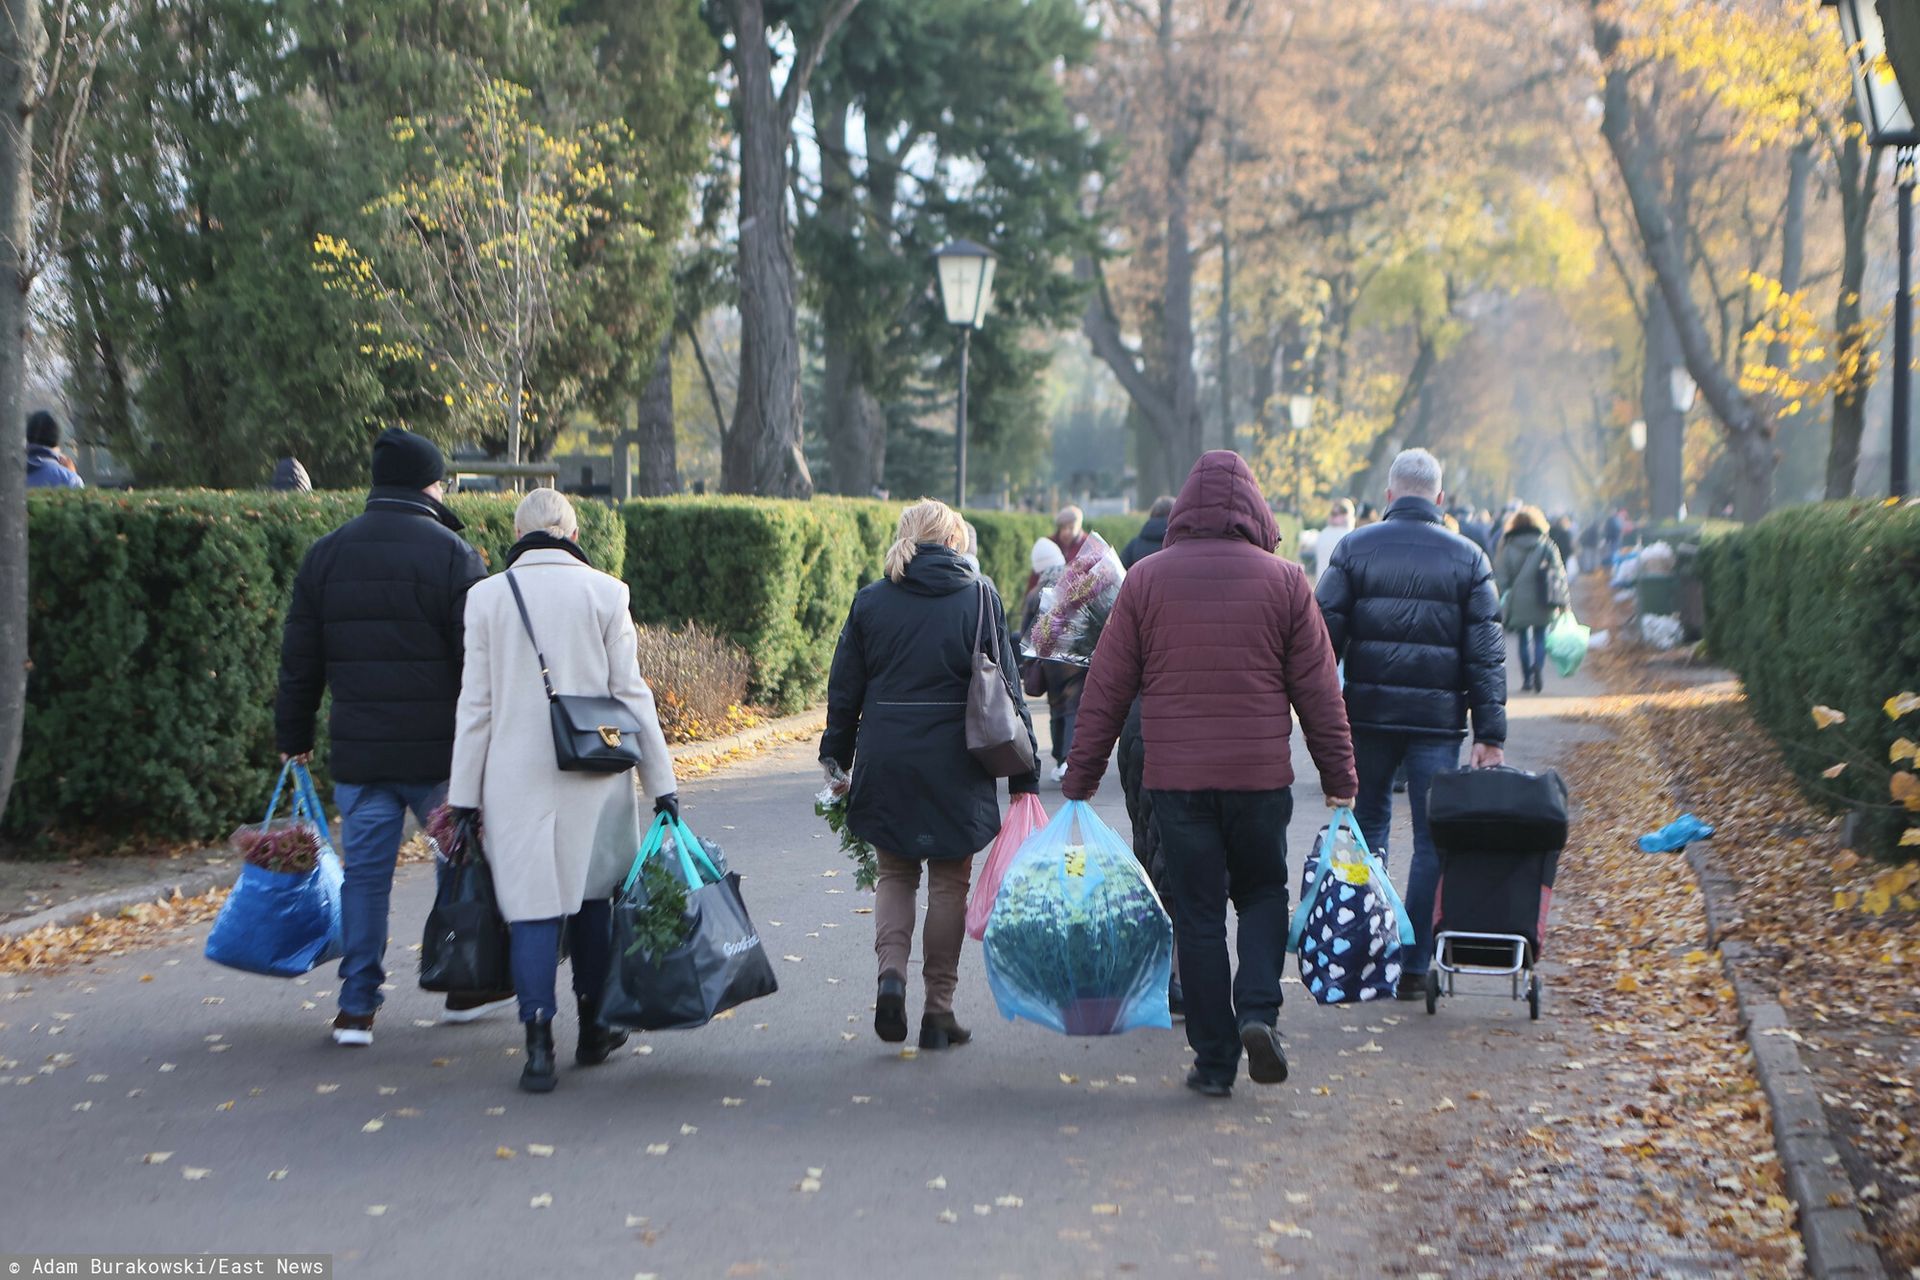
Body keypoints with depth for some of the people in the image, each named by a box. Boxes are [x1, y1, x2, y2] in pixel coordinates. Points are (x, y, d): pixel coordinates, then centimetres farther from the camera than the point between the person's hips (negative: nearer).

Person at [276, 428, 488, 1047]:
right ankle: (467, 985, 23)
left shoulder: (326, 554, 7)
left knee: (365, 873, 8)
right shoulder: (451, 553, -7)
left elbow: (299, 658, 11)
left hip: (359, 752, 3)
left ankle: (356, 1007, 7)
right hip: (439, 751, -3)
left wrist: (294, 736, 19)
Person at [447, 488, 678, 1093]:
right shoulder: (603, 592, -2)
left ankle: (538, 1046, -6)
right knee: (591, 897, 14)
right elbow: (629, 691, -1)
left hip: (516, 777, 0)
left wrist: (464, 798, 6)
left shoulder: (487, 596, 0)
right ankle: (592, 1030, 24)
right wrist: (661, 783, 3)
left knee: (533, 906, 1)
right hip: (593, 773, 0)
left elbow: (476, 704, 1)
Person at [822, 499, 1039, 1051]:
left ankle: (891, 972, -9)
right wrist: (1023, 772, 1)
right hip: (954, 766, -2)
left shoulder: (871, 601, 4)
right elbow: (1005, 690, -3)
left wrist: (836, 758, 17)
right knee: (949, 882, 8)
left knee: (895, 873, 15)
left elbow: (845, 690, 7)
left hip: (886, 762, 2)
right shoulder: (979, 597, -1)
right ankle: (939, 1011, 11)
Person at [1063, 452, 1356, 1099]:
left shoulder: (1146, 579, 1)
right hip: (1261, 775, 0)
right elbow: (1318, 689, 3)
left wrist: (1081, 776, 8)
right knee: (1263, 894, 18)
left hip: (1175, 778, 0)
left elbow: (1106, 687, 2)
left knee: (1198, 913, 6)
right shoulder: (1284, 580, 1)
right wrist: (1340, 777, 11)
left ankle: (1213, 1059, 8)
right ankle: (1258, 1011, -4)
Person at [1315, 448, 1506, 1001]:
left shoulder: (1354, 548, 2)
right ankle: (1414, 966, 5)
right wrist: (1490, 735, 0)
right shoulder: (1468, 558, 4)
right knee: (1432, 840, 5)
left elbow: (1325, 638, -2)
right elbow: (1486, 654, -1)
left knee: (1368, 825, 17)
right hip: (1438, 719, -1)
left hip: (1369, 712, 1)